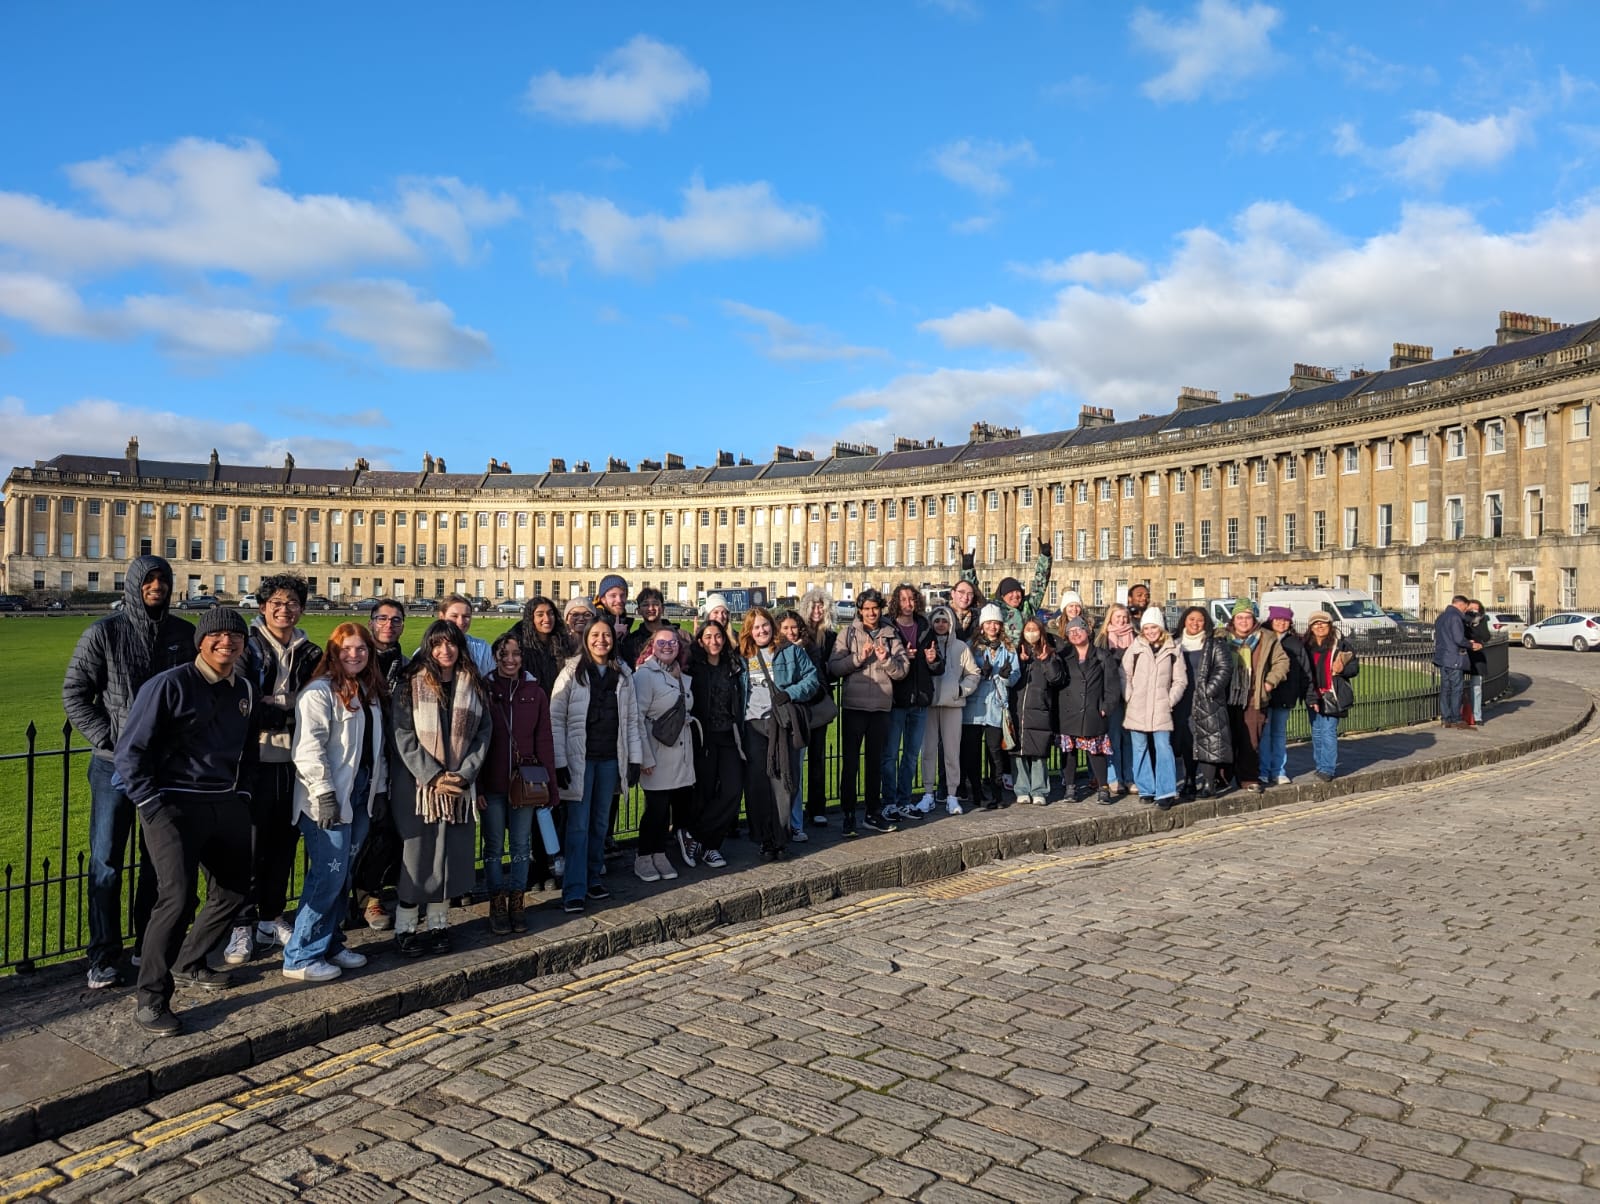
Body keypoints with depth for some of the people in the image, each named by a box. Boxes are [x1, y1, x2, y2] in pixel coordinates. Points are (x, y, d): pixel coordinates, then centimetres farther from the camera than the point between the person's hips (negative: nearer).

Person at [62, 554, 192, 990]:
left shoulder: (186, 635, 3)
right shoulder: (104, 633, -3)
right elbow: (74, 693, 0)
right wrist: (109, 739, -8)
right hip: (115, 764, -2)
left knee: (159, 859, 11)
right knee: (106, 861, 1)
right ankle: (103, 959, 10)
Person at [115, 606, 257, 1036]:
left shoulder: (245, 691, 11)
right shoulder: (169, 685, -9)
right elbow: (130, 751, -9)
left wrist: (241, 794, 14)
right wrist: (154, 807, -12)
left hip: (228, 805, 7)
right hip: (176, 804, -7)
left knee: (234, 891, 14)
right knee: (178, 898, -18)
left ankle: (189, 964, 37)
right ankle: (150, 1000, -5)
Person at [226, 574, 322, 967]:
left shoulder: (309, 654, 11)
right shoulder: (248, 647, -3)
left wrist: (272, 709, -1)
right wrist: (288, 714, -15)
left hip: (294, 762, 4)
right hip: (256, 759, -4)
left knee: (284, 844, 12)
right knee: (250, 845, 0)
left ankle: (272, 919, 25)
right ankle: (243, 926, 12)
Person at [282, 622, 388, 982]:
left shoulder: (371, 692, 15)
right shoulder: (320, 691, -10)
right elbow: (309, 746, -18)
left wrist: (381, 788, 16)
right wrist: (323, 793, -21)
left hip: (361, 795, 8)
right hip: (329, 799, -8)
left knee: (342, 874, 12)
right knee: (329, 874, -8)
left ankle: (330, 943, 23)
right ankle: (299, 957, 1)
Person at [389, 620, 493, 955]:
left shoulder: (474, 686, 7)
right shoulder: (411, 686, -2)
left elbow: (484, 732, 4)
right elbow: (404, 735, -8)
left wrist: (464, 773, -8)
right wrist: (433, 777, -15)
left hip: (459, 785, 3)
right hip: (417, 783, -3)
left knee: (451, 854, 5)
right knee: (417, 855, -2)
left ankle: (437, 925, 17)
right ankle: (405, 930, 9)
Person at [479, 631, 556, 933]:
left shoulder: (536, 693, 3)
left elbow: (544, 740, 4)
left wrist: (549, 783, 0)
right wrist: (477, 786, -7)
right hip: (492, 783, -1)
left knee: (522, 845, 8)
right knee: (494, 846, 7)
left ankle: (517, 904, 19)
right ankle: (498, 905, 17)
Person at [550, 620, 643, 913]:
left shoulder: (623, 674, 7)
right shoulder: (572, 673, -4)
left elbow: (632, 719, 9)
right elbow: (556, 719, -7)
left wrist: (635, 757, 3)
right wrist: (560, 762, -13)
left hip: (610, 759, 4)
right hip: (580, 759, -4)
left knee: (601, 823, 12)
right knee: (578, 825, -3)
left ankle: (594, 878, 25)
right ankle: (574, 891, -1)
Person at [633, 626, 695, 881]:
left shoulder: (684, 677, 17)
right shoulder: (645, 674, -8)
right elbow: (637, 718, -13)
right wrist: (645, 757, -17)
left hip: (682, 752, 7)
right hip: (658, 754, -7)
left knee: (684, 803, 5)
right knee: (657, 807, -3)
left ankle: (660, 857, 19)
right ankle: (644, 860, 11)